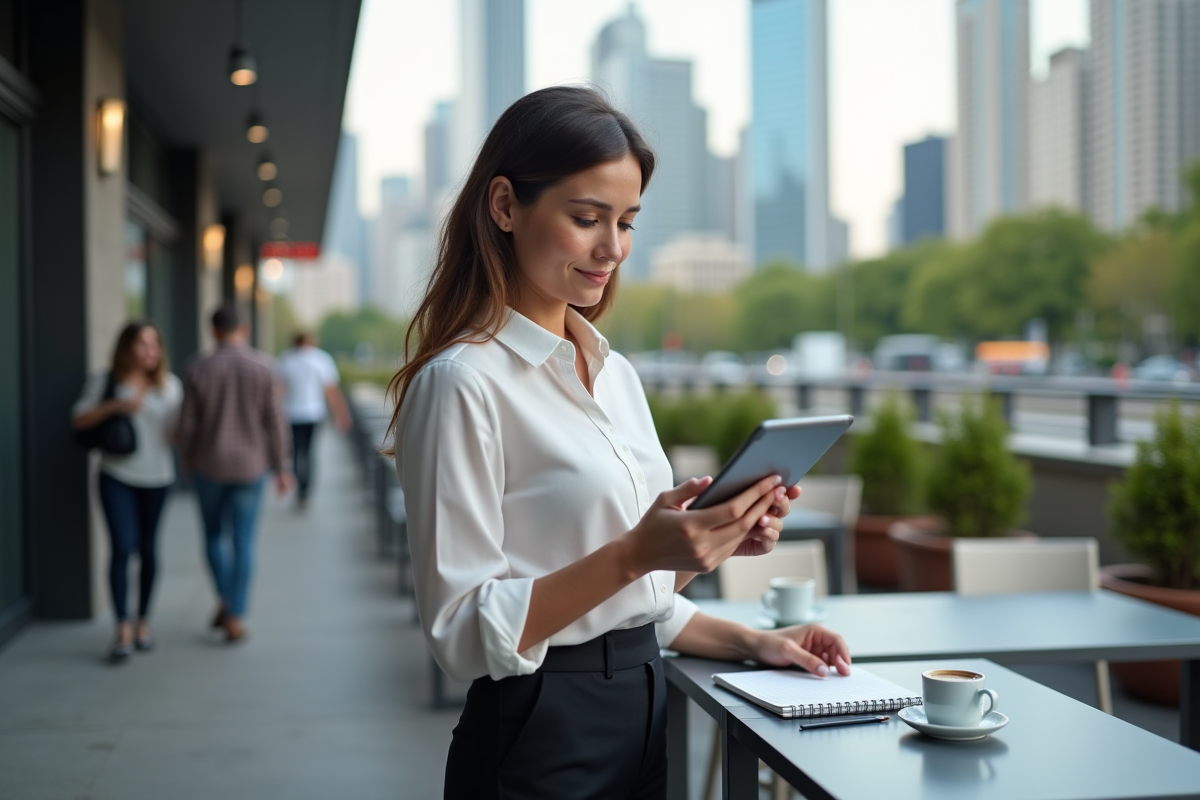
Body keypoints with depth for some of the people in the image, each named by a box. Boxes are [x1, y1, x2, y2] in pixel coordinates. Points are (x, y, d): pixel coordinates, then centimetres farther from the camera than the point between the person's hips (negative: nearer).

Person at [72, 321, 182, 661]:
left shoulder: (170, 385, 3)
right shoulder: (105, 381, 1)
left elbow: (180, 429, 4)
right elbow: (79, 420, -2)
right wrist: (114, 406, -17)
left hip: (156, 478, 2)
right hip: (116, 476, -2)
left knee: (148, 549, 10)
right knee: (122, 547, -12)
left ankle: (144, 621, 24)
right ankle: (123, 629, -10)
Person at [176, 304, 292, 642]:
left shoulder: (198, 369, -7)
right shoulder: (264, 367, -7)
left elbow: (187, 424, -5)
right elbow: (275, 421, -6)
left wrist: (187, 458, 14)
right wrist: (281, 468, 2)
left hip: (209, 465, 0)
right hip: (250, 465, 0)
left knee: (213, 534, 18)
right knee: (244, 541, 6)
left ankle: (225, 599, 2)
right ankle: (235, 617, 6)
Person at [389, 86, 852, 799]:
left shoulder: (617, 373, 9)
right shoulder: (463, 382, -15)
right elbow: (465, 634, -18)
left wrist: (747, 642, 1)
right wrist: (636, 552, -27)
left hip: (644, 721, 7)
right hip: (540, 742, -7)